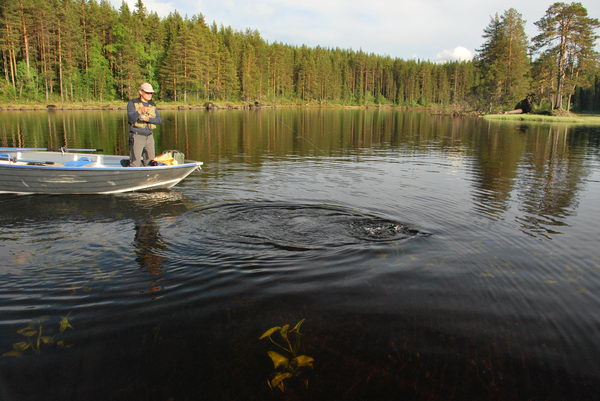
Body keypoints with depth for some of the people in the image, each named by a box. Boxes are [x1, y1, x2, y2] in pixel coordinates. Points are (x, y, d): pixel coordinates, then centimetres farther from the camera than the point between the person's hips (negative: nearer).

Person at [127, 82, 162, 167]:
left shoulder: (152, 105, 11)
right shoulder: (132, 103, -2)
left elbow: (159, 120, -1)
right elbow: (131, 118, -16)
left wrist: (147, 119, -18)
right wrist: (140, 112, -33)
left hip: (149, 137, 5)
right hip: (137, 137, -5)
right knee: (135, 164, -10)